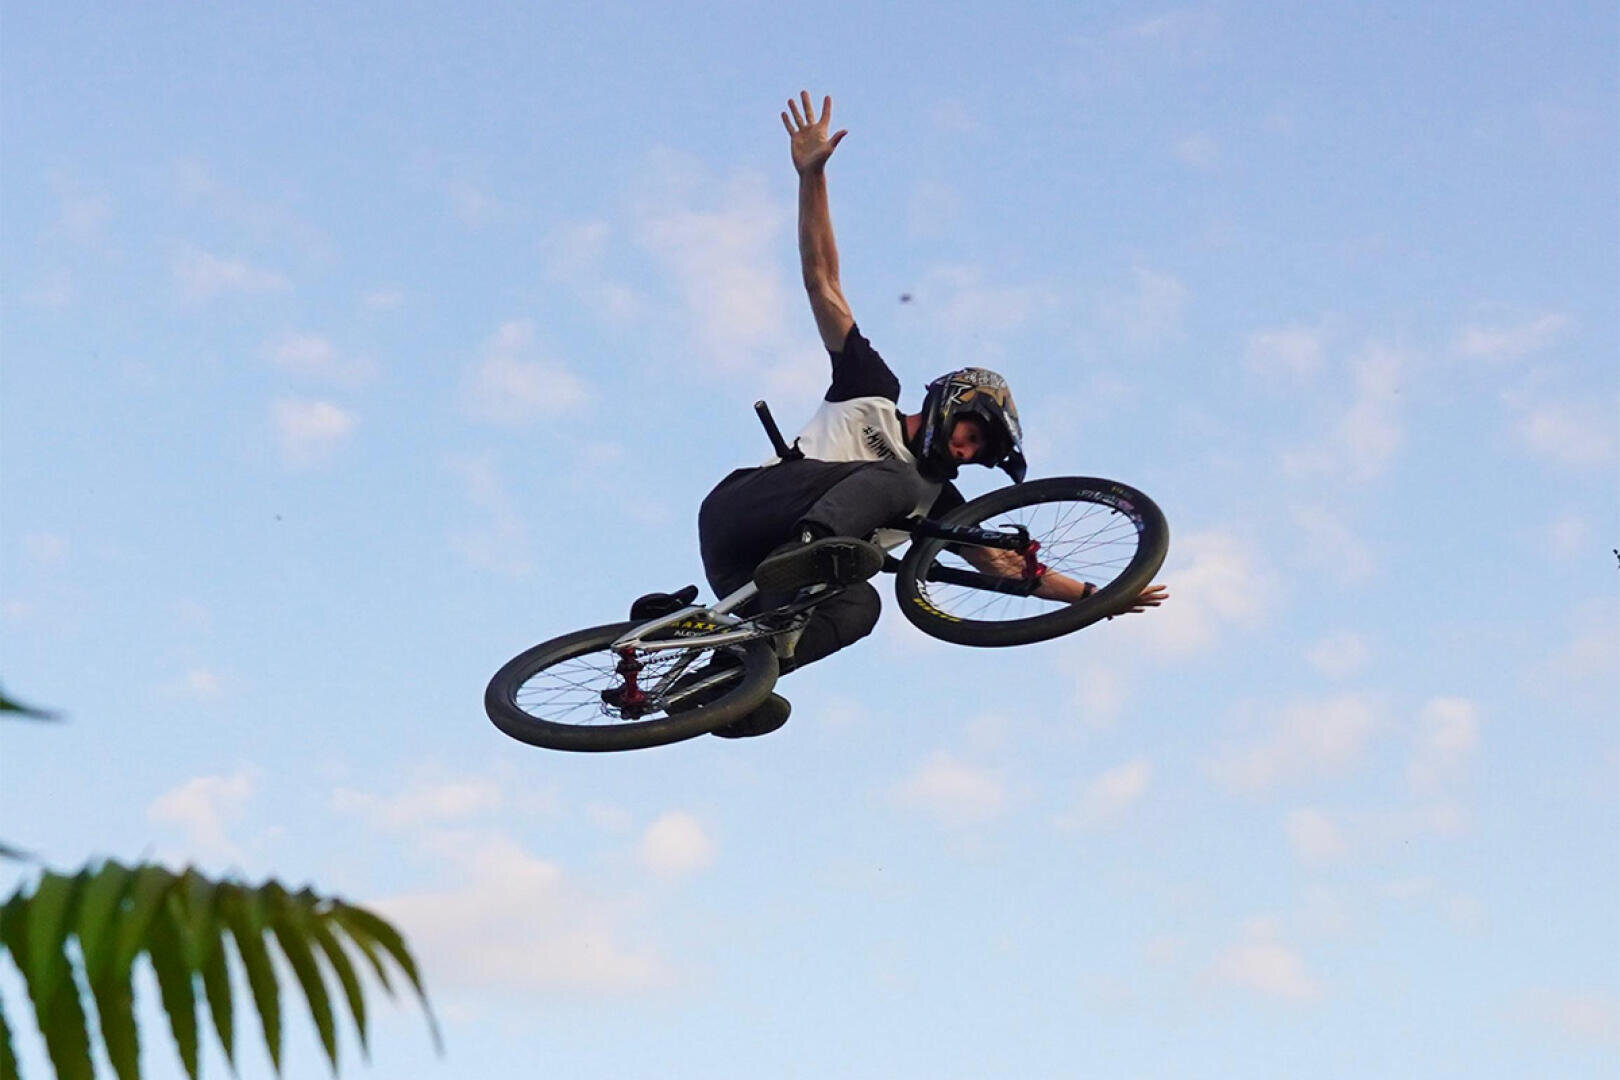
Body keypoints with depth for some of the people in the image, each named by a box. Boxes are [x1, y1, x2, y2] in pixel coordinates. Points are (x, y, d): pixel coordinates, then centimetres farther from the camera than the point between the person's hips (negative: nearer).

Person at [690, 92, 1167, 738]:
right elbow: (822, 280, 10)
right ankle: (811, 545, -53)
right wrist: (810, 175, 5)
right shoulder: (873, 393, 14)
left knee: (859, 606, -29)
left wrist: (1094, 594, 16)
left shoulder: (937, 496, 25)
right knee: (891, 479, -24)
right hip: (739, 511, -4)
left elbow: (1000, 564, 24)